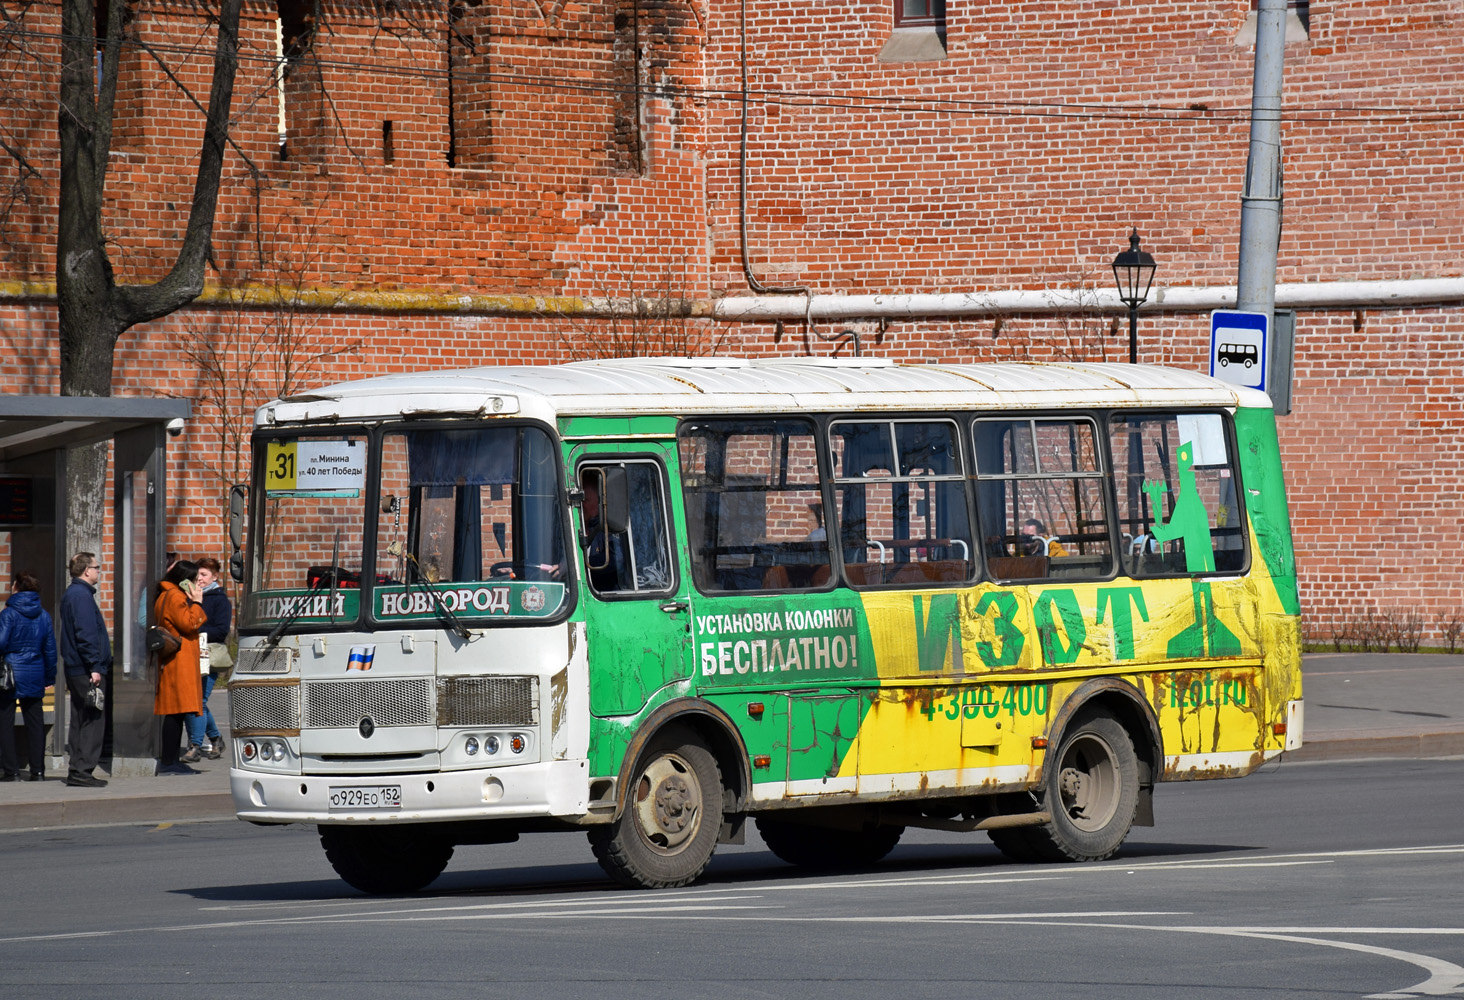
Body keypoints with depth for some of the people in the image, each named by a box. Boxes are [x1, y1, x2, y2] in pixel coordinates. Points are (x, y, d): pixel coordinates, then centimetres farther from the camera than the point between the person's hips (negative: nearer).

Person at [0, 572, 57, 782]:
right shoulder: (43, 616, 6)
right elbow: (50, 649, 11)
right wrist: (49, 677, 18)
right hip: (34, 677, 5)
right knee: (34, 721, 10)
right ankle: (38, 770, 8)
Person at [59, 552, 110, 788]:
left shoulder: (71, 594, 18)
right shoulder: (82, 596, -14)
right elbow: (86, 634, -21)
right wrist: (95, 666, -22)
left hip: (75, 670, 10)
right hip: (86, 669, -10)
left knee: (81, 720, 13)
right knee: (93, 720, -9)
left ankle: (77, 770, 15)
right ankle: (82, 771, -12)